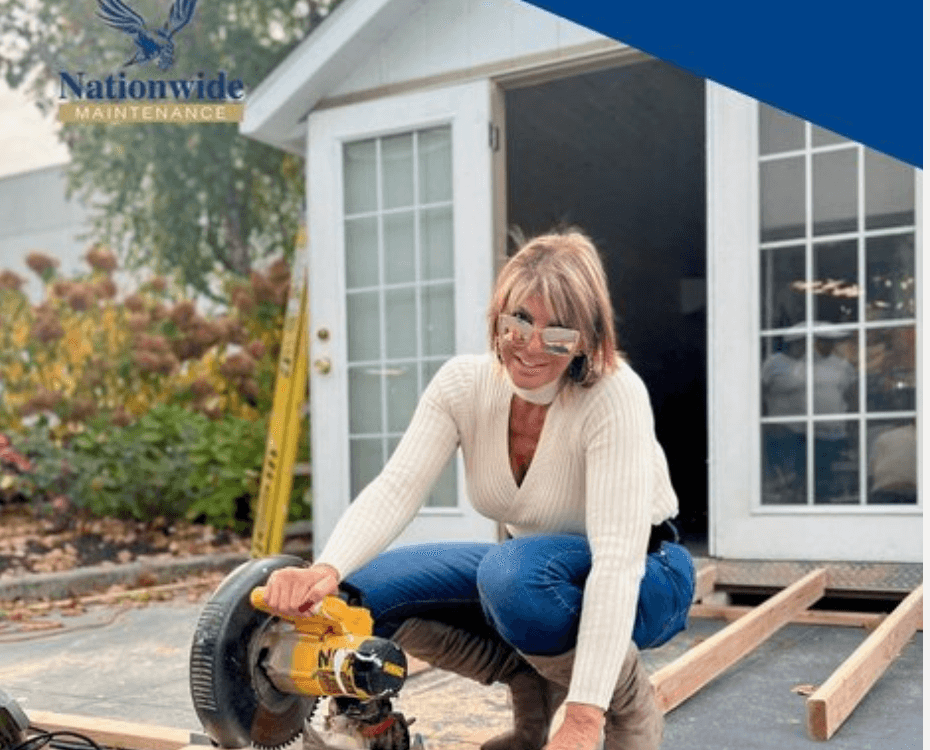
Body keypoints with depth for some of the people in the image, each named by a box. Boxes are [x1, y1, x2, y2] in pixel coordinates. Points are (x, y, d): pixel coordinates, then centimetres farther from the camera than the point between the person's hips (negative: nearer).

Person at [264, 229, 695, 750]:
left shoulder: (615, 395, -28)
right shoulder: (463, 384, -13)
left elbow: (617, 559, -35)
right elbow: (396, 488, -24)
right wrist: (327, 570, -45)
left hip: (643, 580, -5)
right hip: (529, 567, 5)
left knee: (512, 574, -37)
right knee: (370, 590, -12)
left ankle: (630, 702, -8)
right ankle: (534, 683, 7)